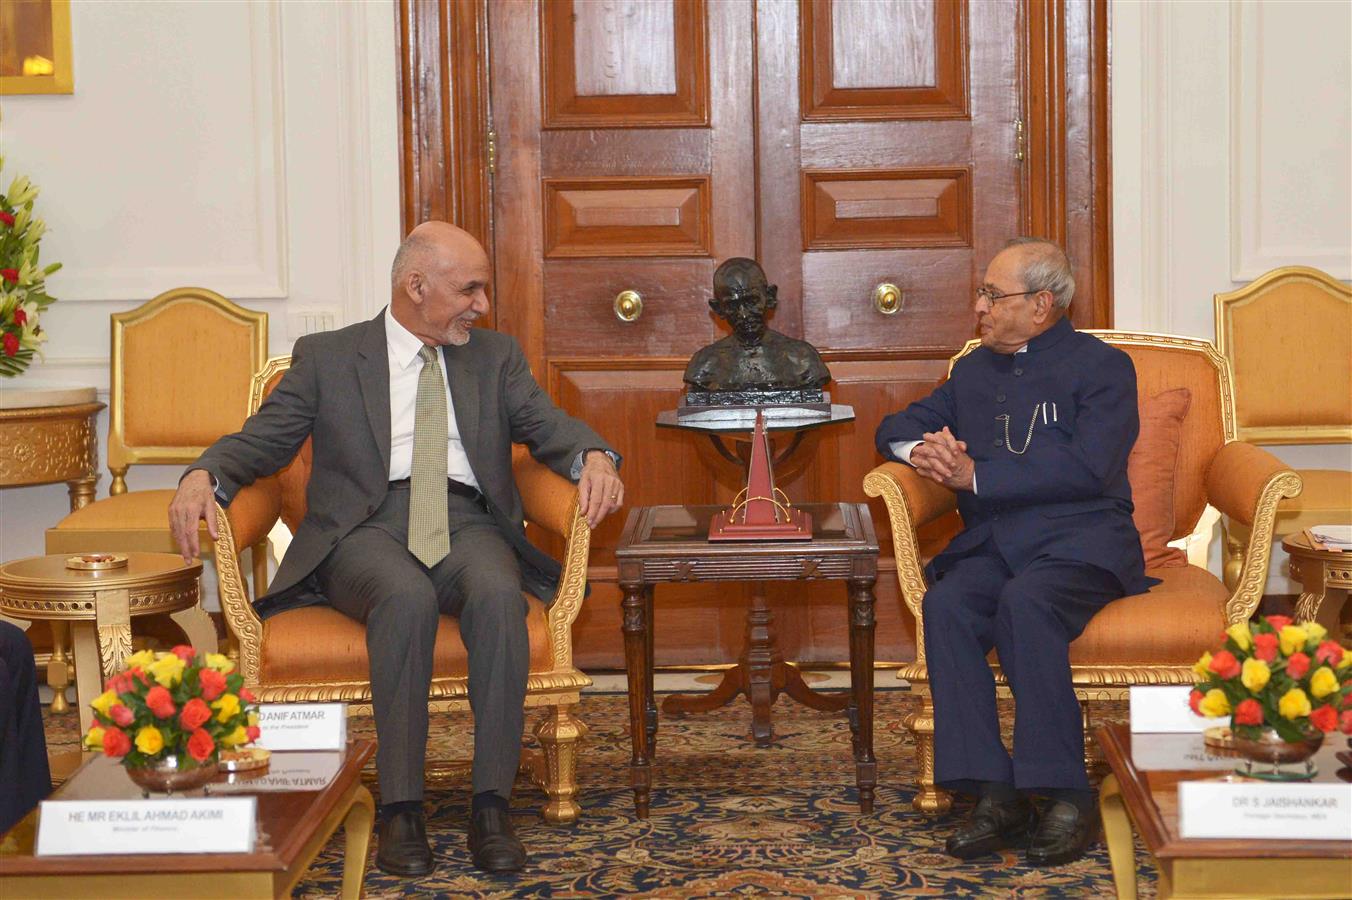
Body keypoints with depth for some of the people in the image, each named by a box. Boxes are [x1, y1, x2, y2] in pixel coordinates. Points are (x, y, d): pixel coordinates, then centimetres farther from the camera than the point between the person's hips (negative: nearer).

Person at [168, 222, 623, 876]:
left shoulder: (496, 357, 20)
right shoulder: (326, 357, 13)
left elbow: (547, 425, 7)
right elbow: (261, 439, 7)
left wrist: (593, 457, -17)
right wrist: (203, 475, -15)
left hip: (467, 524, 2)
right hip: (367, 528, -2)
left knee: (499, 594, -33)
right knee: (407, 597, -36)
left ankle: (491, 808, -30)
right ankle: (400, 810, -29)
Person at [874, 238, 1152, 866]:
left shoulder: (1102, 367, 4)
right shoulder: (973, 371, 24)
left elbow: (1087, 467, -10)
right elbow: (897, 427, 29)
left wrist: (975, 476, -11)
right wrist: (921, 449, 2)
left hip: (1079, 538, -5)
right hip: (992, 543, 5)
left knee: (1025, 601, -36)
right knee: (945, 605, -28)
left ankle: (1066, 795, -31)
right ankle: (993, 795, -30)